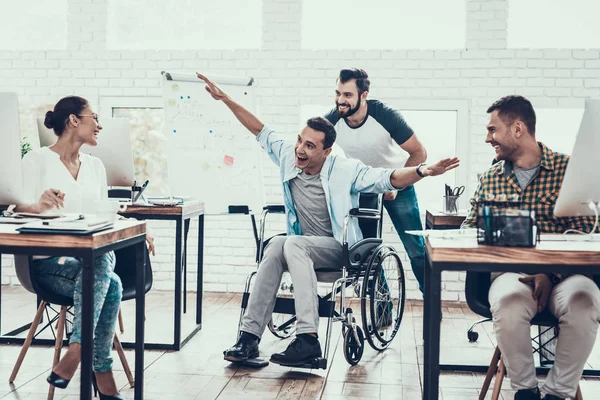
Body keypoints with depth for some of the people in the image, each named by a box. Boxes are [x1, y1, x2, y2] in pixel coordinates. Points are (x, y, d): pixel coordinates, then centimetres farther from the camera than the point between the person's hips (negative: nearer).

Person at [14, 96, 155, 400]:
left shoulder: (95, 165, 17)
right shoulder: (37, 160, 0)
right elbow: (18, 208, -11)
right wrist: (39, 206, -34)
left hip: (94, 258, 4)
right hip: (50, 261, -4)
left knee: (105, 278, -34)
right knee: (110, 285, -34)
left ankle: (75, 353, -34)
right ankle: (103, 375, -32)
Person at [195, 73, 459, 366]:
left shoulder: (345, 170, -11)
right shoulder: (288, 157, 0)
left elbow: (390, 178, -17)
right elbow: (260, 130, 10)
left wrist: (424, 171, -34)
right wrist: (225, 99, 8)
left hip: (337, 249, -4)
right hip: (301, 247, 4)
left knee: (292, 244, -34)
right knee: (276, 246, -31)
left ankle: (308, 339, -40)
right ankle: (249, 336, -29)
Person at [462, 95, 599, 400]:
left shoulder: (568, 168, 4)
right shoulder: (489, 178, 15)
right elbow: (470, 228, 19)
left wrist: (550, 273, -17)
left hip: (561, 271, -1)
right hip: (510, 271, 2)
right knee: (509, 302, -34)